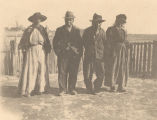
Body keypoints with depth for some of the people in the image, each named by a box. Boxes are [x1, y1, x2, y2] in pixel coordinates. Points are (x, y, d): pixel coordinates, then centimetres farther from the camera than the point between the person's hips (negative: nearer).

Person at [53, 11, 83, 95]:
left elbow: (80, 43, 11)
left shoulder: (77, 30, 12)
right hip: (63, 55, -1)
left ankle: (71, 89, 15)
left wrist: (79, 54, 2)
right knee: (62, 72, -2)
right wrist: (58, 52, -4)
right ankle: (62, 89, 7)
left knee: (73, 73, 3)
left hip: (75, 55, 1)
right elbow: (55, 42, 7)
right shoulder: (59, 30, 8)